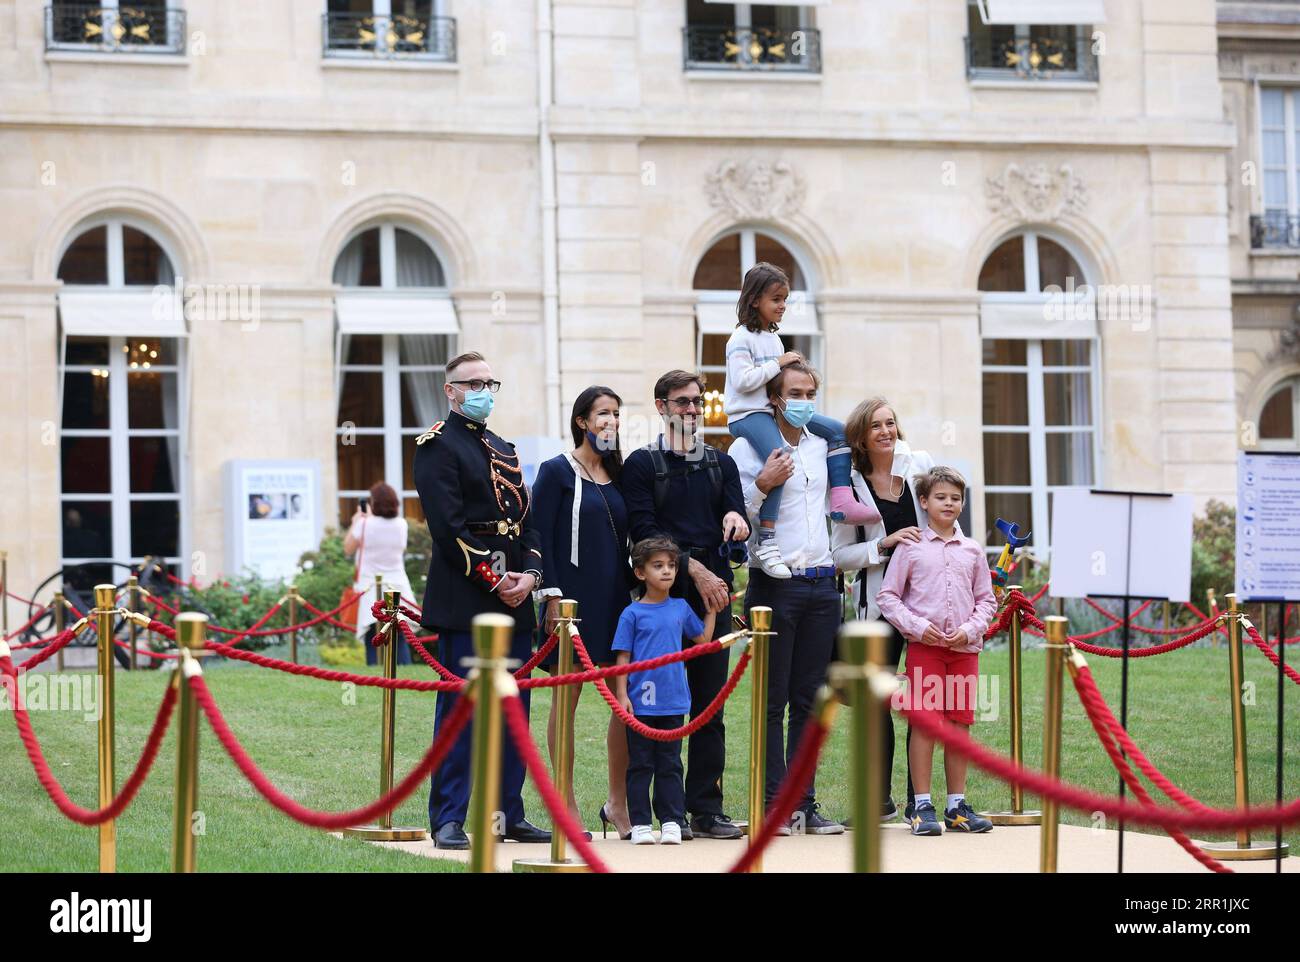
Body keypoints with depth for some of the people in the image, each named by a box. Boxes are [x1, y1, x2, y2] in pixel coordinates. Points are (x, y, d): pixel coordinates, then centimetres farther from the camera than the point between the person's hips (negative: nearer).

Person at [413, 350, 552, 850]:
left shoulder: (504, 449, 21)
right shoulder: (438, 446, -3)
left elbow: (527, 520, 17)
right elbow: (448, 526, -13)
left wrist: (529, 574, -2)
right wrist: (494, 579, -14)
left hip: (515, 599, 7)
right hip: (463, 598, -7)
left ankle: (510, 813, 13)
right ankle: (448, 819, -4)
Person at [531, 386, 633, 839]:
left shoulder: (618, 474, 14)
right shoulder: (556, 471, -3)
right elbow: (541, 537, -7)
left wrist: (634, 591, 10)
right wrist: (552, 597, -14)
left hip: (615, 598, 6)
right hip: (573, 597, -5)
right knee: (567, 696, 0)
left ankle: (618, 802, 11)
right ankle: (567, 806, 6)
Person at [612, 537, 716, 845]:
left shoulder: (681, 608, 8)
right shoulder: (632, 614, -3)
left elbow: (703, 638, 19)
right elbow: (623, 657, -2)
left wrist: (712, 607, 17)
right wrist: (621, 695, -8)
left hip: (673, 702, 3)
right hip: (641, 703, -3)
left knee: (670, 765, 8)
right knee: (640, 765, 4)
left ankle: (671, 822, 11)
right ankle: (640, 824, 8)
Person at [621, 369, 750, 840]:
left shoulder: (721, 464, 18)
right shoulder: (641, 464, 4)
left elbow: (737, 523, 9)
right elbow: (644, 531, -5)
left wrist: (736, 517, -15)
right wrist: (694, 569, -12)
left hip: (714, 593, 4)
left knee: (709, 706, 4)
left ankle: (706, 809, 6)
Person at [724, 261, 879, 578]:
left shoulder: (773, 338, 19)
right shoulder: (742, 338, -8)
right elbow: (742, 380, -19)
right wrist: (778, 364, -15)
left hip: (777, 410, 10)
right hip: (747, 414, -10)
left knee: (837, 430, 3)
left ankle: (842, 502, -3)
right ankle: (766, 542, -34)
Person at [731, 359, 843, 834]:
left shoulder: (821, 443, 12)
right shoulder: (748, 447, -5)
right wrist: (762, 486, -21)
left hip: (821, 583, 5)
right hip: (774, 584, -5)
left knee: (808, 700, 7)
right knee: (772, 700, -3)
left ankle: (804, 803, 9)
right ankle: (775, 804, 0)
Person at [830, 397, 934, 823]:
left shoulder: (921, 465, 3)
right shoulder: (850, 485, -1)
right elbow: (840, 554, -2)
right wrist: (884, 545, -15)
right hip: (878, 603, 0)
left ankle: (918, 801, 7)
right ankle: (880, 799, 16)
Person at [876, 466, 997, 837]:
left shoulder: (972, 551, 11)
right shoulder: (910, 547, 2)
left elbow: (986, 600, 14)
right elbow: (887, 596, 2)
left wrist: (970, 629, -3)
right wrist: (917, 626, -10)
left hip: (964, 648, 3)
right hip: (924, 645, -3)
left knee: (960, 724, 5)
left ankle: (956, 806, 12)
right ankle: (923, 807, 0)